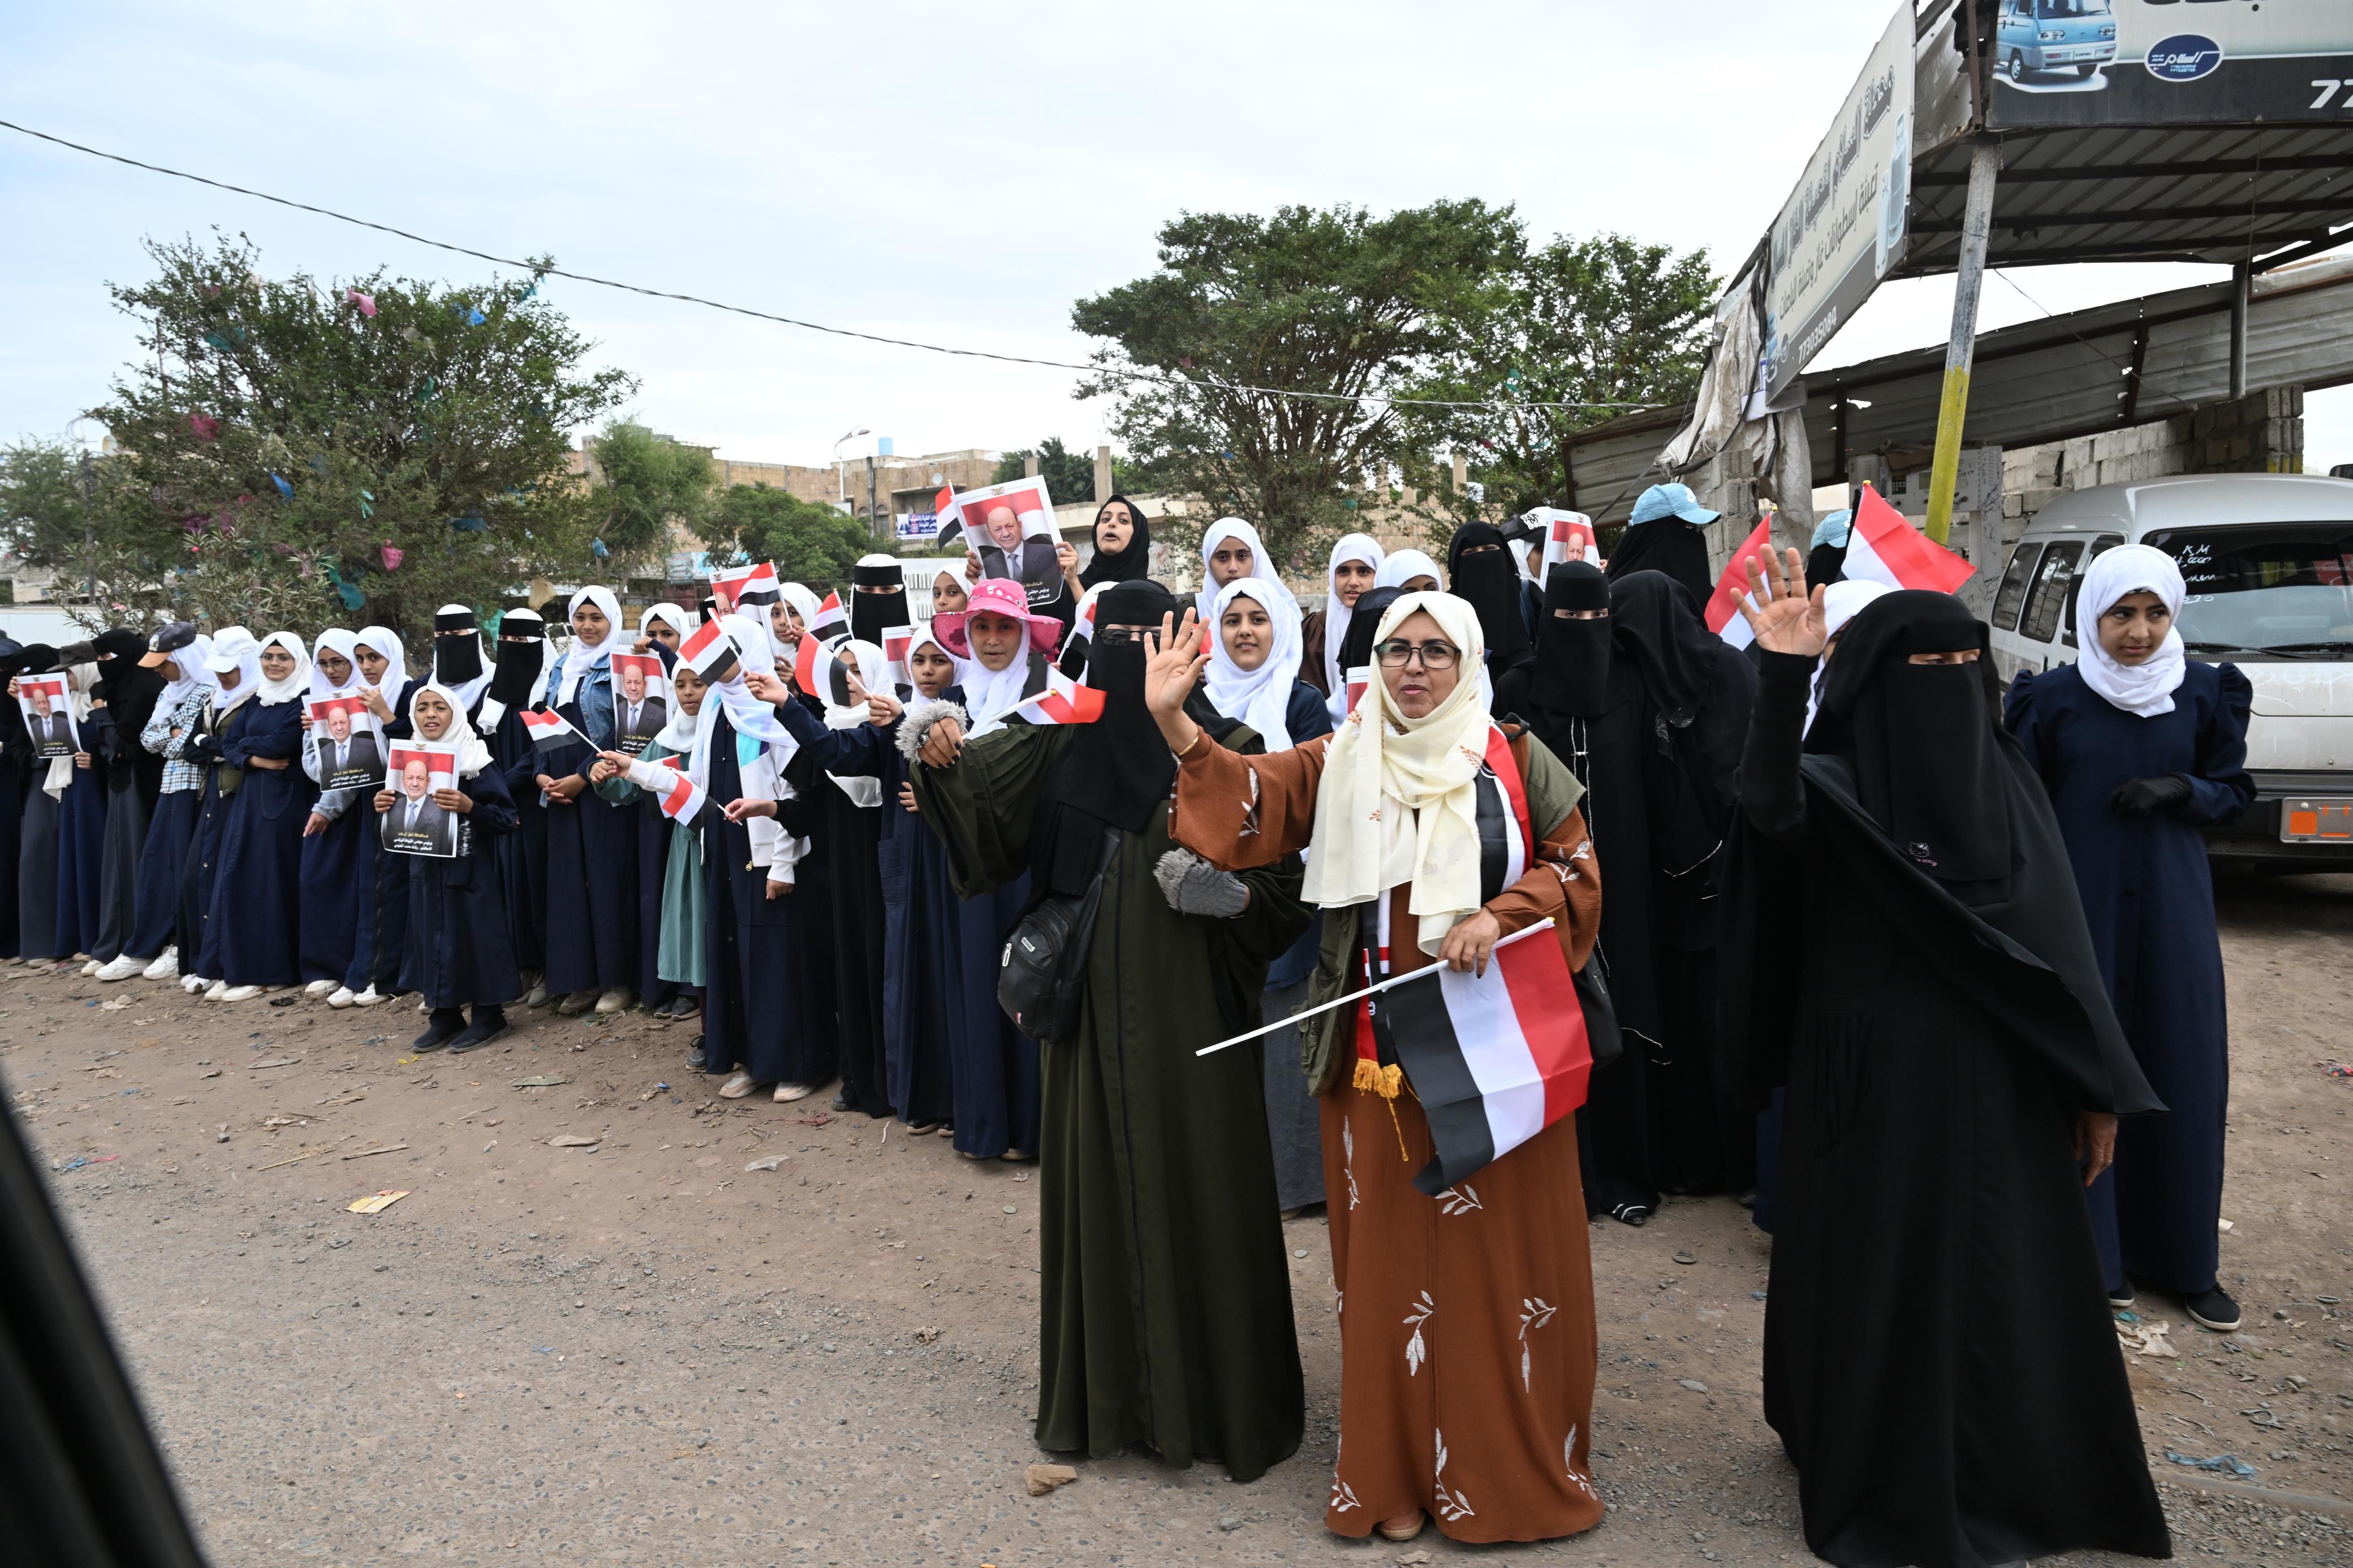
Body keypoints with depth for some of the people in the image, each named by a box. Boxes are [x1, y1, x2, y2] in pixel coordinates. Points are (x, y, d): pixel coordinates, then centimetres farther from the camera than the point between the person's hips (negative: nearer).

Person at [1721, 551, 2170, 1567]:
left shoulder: (2005, 778, 5)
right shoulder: (1836, 786, -8)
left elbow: (2062, 938, 6)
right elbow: (1769, 809, -34)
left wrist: (2098, 1084, 4)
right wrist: (1785, 676, -47)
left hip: (1998, 1083, 4)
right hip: (1875, 1081, -4)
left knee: (2006, 1282, 13)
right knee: (1883, 1275, 8)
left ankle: (2007, 1472, 34)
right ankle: (1880, 1482, 28)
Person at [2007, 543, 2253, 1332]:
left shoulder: (2205, 693, 1)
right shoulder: (2052, 698, -3)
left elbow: (2233, 788, 9)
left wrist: (2181, 791, -12)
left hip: (2172, 909, 2)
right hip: (2079, 906, -2)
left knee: (2183, 1080, 6)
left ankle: (2184, 1258, 23)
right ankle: (2093, 1251, 17)